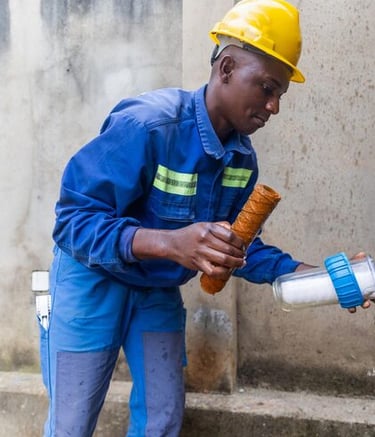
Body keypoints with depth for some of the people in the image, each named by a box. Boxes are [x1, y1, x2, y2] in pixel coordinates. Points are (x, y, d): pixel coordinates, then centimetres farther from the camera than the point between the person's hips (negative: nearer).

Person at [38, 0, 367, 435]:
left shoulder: (242, 158, -5)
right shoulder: (147, 124, -29)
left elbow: (234, 244, 2)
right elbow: (73, 218, -32)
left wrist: (306, 274, -13)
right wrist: (168, 242, -47)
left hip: (158, 292, 6)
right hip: (94, 282, -6)